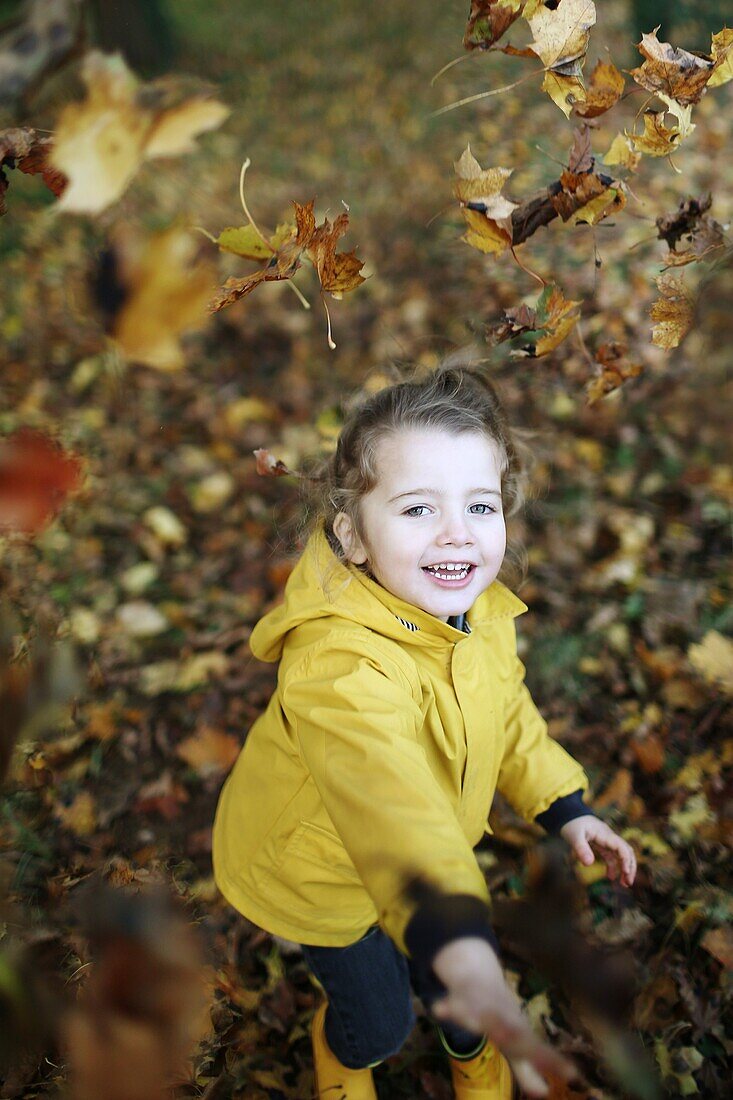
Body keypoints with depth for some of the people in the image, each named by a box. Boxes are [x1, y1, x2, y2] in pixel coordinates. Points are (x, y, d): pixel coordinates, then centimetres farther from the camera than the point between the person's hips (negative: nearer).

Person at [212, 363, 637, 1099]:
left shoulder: (483, 613, -17)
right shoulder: (338, 664, -44)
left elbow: (506, 713, 3)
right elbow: (386, 795, -62)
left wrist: (564, 807, 3)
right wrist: (458, 942, -75)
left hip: (440, 854, 6)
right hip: (317, 871, -5)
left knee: (451, 979, 21)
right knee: (379, 1020, 13)